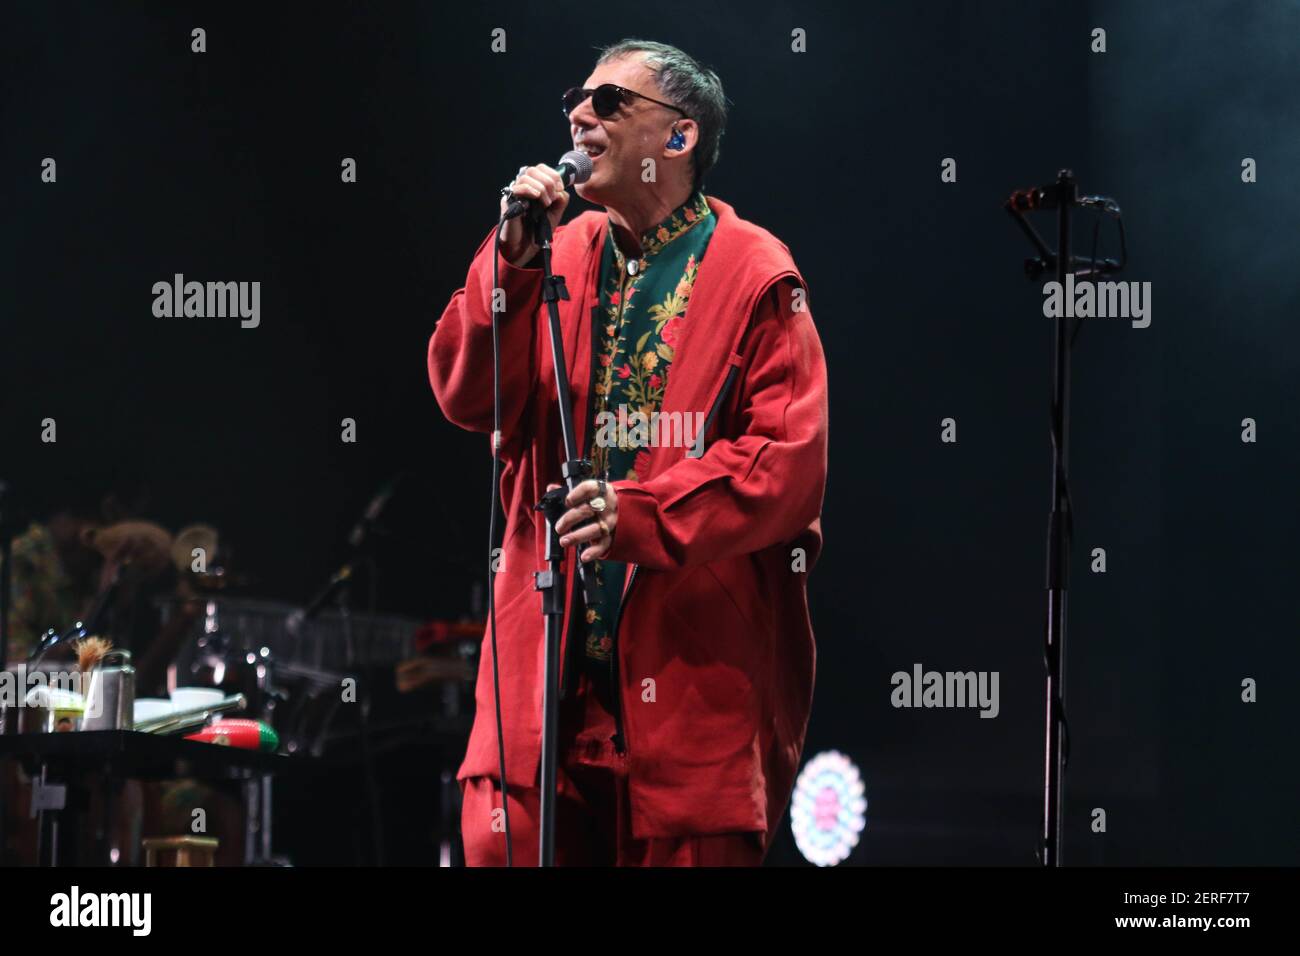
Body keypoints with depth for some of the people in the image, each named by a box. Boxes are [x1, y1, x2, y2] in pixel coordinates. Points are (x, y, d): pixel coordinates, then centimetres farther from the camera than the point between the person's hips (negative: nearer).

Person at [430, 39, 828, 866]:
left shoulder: (755, 278, -1)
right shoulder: (559, 257, 14)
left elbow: (790, 464, -10)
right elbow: (468, 397, 2)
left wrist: (645, 516, -20)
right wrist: (512, 262, -9)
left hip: (696, 670, -4)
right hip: (550, 664, 4)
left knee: (687, 849, -2)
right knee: (502, 842, -3)